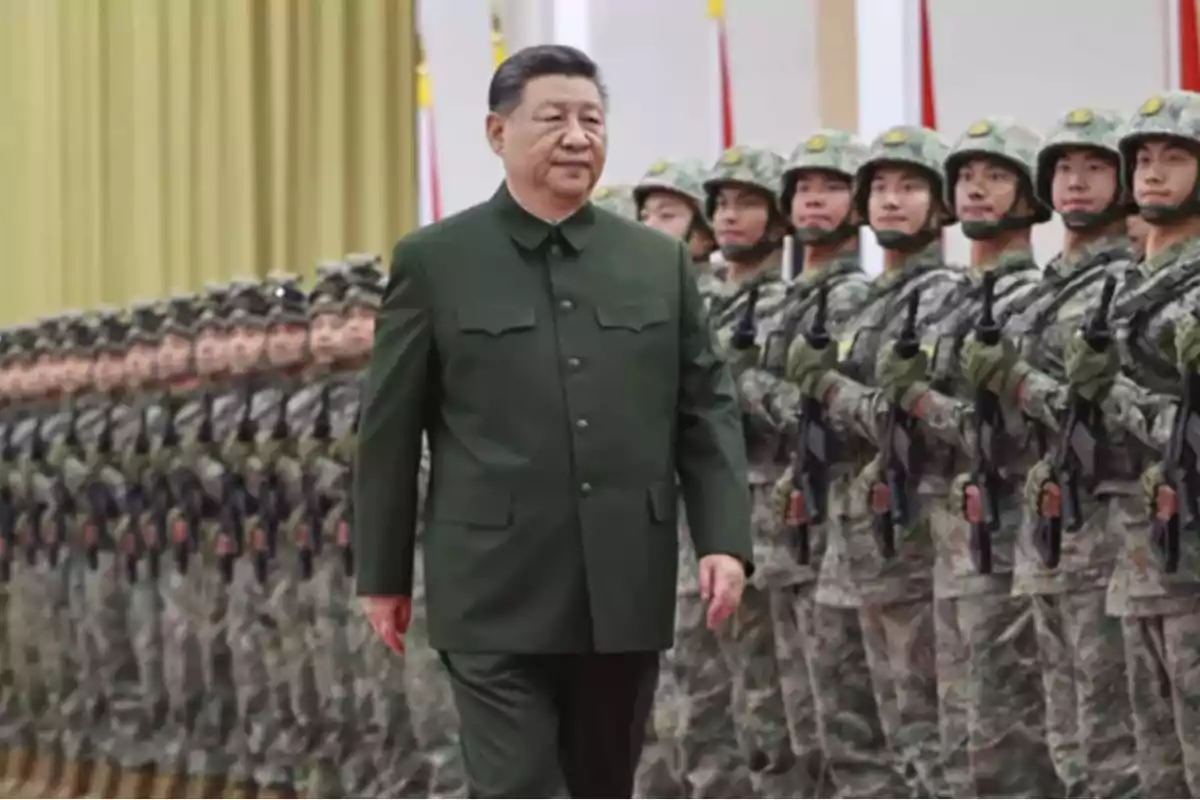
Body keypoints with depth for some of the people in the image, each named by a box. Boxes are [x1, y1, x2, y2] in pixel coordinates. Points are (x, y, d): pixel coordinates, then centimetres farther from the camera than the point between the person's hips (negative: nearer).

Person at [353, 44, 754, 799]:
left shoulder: (660, 261, 9)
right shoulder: (434, 262, 0)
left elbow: (708, 409, 8)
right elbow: (389, 430, 3)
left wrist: (725, 538, -4)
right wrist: (383, 574, 4)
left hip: (625, 591, 4)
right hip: (498, 593, -3)